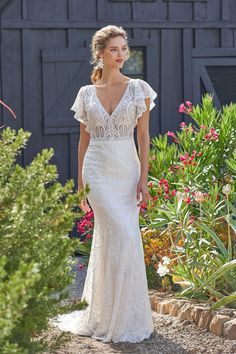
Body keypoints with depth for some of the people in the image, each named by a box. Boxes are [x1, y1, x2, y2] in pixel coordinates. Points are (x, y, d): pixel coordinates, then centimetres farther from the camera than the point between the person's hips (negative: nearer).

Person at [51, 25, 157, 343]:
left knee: (108, 240, 6)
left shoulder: (139, 89, 3)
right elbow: (84, 140, 10)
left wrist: (144, 178, -6)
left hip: (128, 169, 1)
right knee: (124, 237, -13)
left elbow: (144, 136, 1)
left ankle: (104, 313, 20)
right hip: (98, 170, -1)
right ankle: (123, 319, -3)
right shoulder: (87, 94, 5)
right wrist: (80, 184, 9)